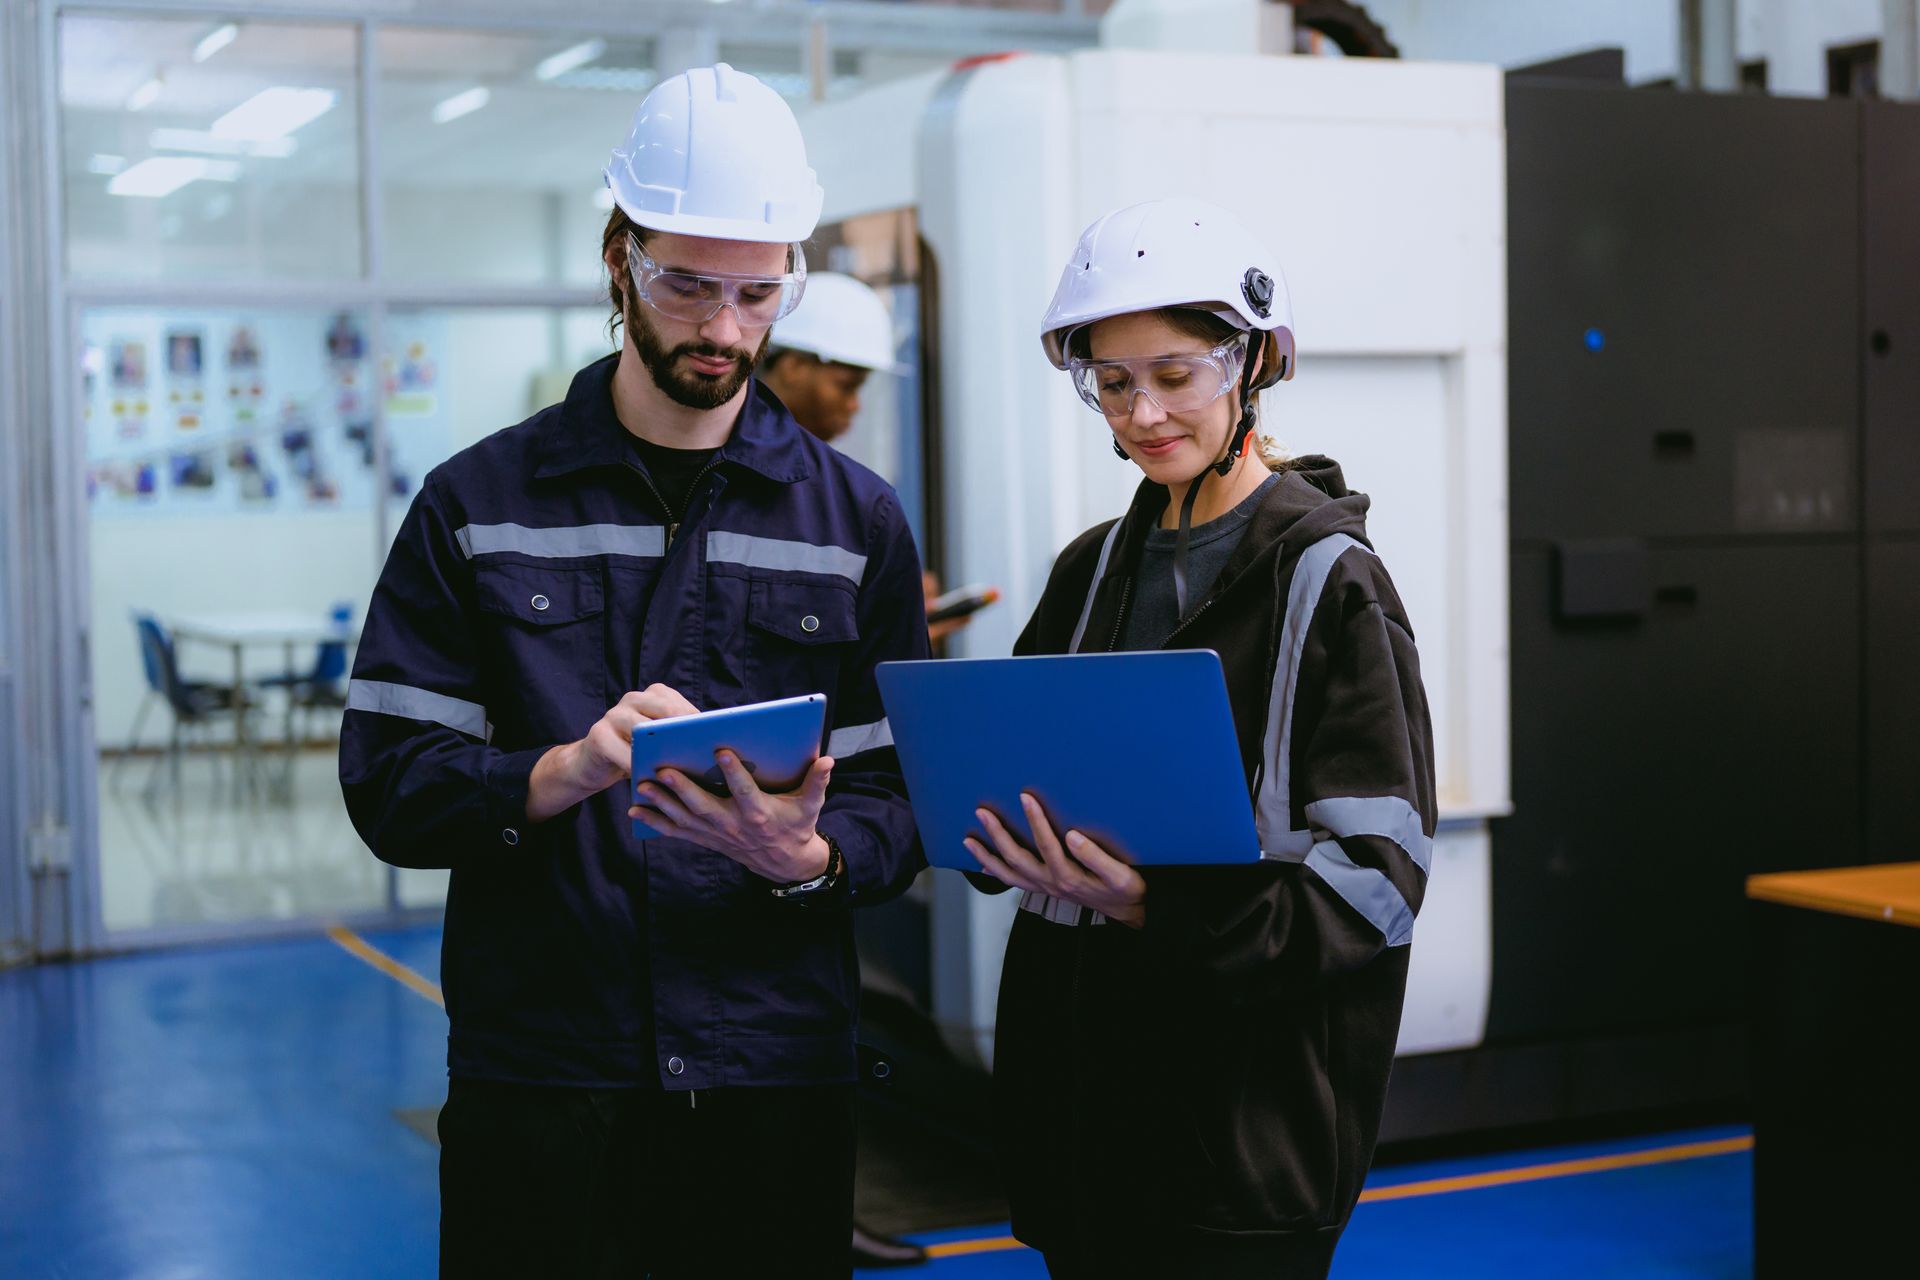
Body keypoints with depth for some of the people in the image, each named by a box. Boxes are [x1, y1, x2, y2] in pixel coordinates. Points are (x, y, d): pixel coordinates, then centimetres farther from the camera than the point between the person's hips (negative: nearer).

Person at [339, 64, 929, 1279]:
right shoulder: (480, 502, 2)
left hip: (778, 1082, 1)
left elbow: (898, 803, 2)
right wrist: (562, 773, -21)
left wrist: (806, 853, -19)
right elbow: (387, 783, -3)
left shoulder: (857, 520, 5)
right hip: (536, 1078, -1)